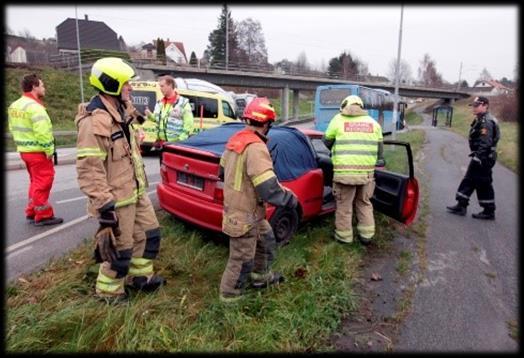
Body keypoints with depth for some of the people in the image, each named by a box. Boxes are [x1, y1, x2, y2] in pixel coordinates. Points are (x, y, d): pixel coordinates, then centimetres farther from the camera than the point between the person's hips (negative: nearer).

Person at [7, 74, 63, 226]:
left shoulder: (14, 106, 13)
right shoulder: (34, 107, -18)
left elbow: (13, 128, 14)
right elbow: (43, 132, -25)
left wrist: (22, 145, 14)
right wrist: (49, 150, -17)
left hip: (24, 150, 9)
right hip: (38, 152, -9)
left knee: (35, 182, 20)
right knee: (42, 183, -2)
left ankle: (31, 212, 27)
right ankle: (43, 216, 4)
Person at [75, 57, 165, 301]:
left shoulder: (122, 110, 8)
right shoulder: (94, 121, -23)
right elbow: (88, 168, -25)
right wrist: (103, 204, -25)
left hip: (136, 191, 9)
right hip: (117, 198, -9)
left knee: (149, 233, 19)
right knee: (120, 248, 5)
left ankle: (140, 275, 38)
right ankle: (108, 290, 29)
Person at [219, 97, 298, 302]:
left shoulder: (236, 140, 5)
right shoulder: (255, 147, -26)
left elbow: (224, 171, 18)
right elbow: (269, 189, -30)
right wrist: (290, 199, -13)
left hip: (236, 207, 10)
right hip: (244, 215, -10)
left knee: (266, 240, 27)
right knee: (242, 259, 9)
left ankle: (261, 276, 45)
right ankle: (230, 295, 28)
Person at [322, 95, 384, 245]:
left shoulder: (338, 119, 4)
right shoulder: (373, 123, 14)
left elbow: (326, 141, 13)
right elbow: (379, 147, 18)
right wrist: (379, 162, 35)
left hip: (344, 171, -3)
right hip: (367, 171, 3)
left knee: (344, 205, 11)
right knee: (364, 203, 20)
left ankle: (344, 236, 21)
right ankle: (366, 235, 26)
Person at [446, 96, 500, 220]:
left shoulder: (487, 121, -18)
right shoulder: (480, 120, 15)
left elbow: (485, 142, -25)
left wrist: (478, 157, -26)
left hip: (484, 158, -11)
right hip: (480, 157, 11)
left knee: (483, 184, -2)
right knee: (468, 180, 13)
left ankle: (489, 212, 9)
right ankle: (461, 205, 20)